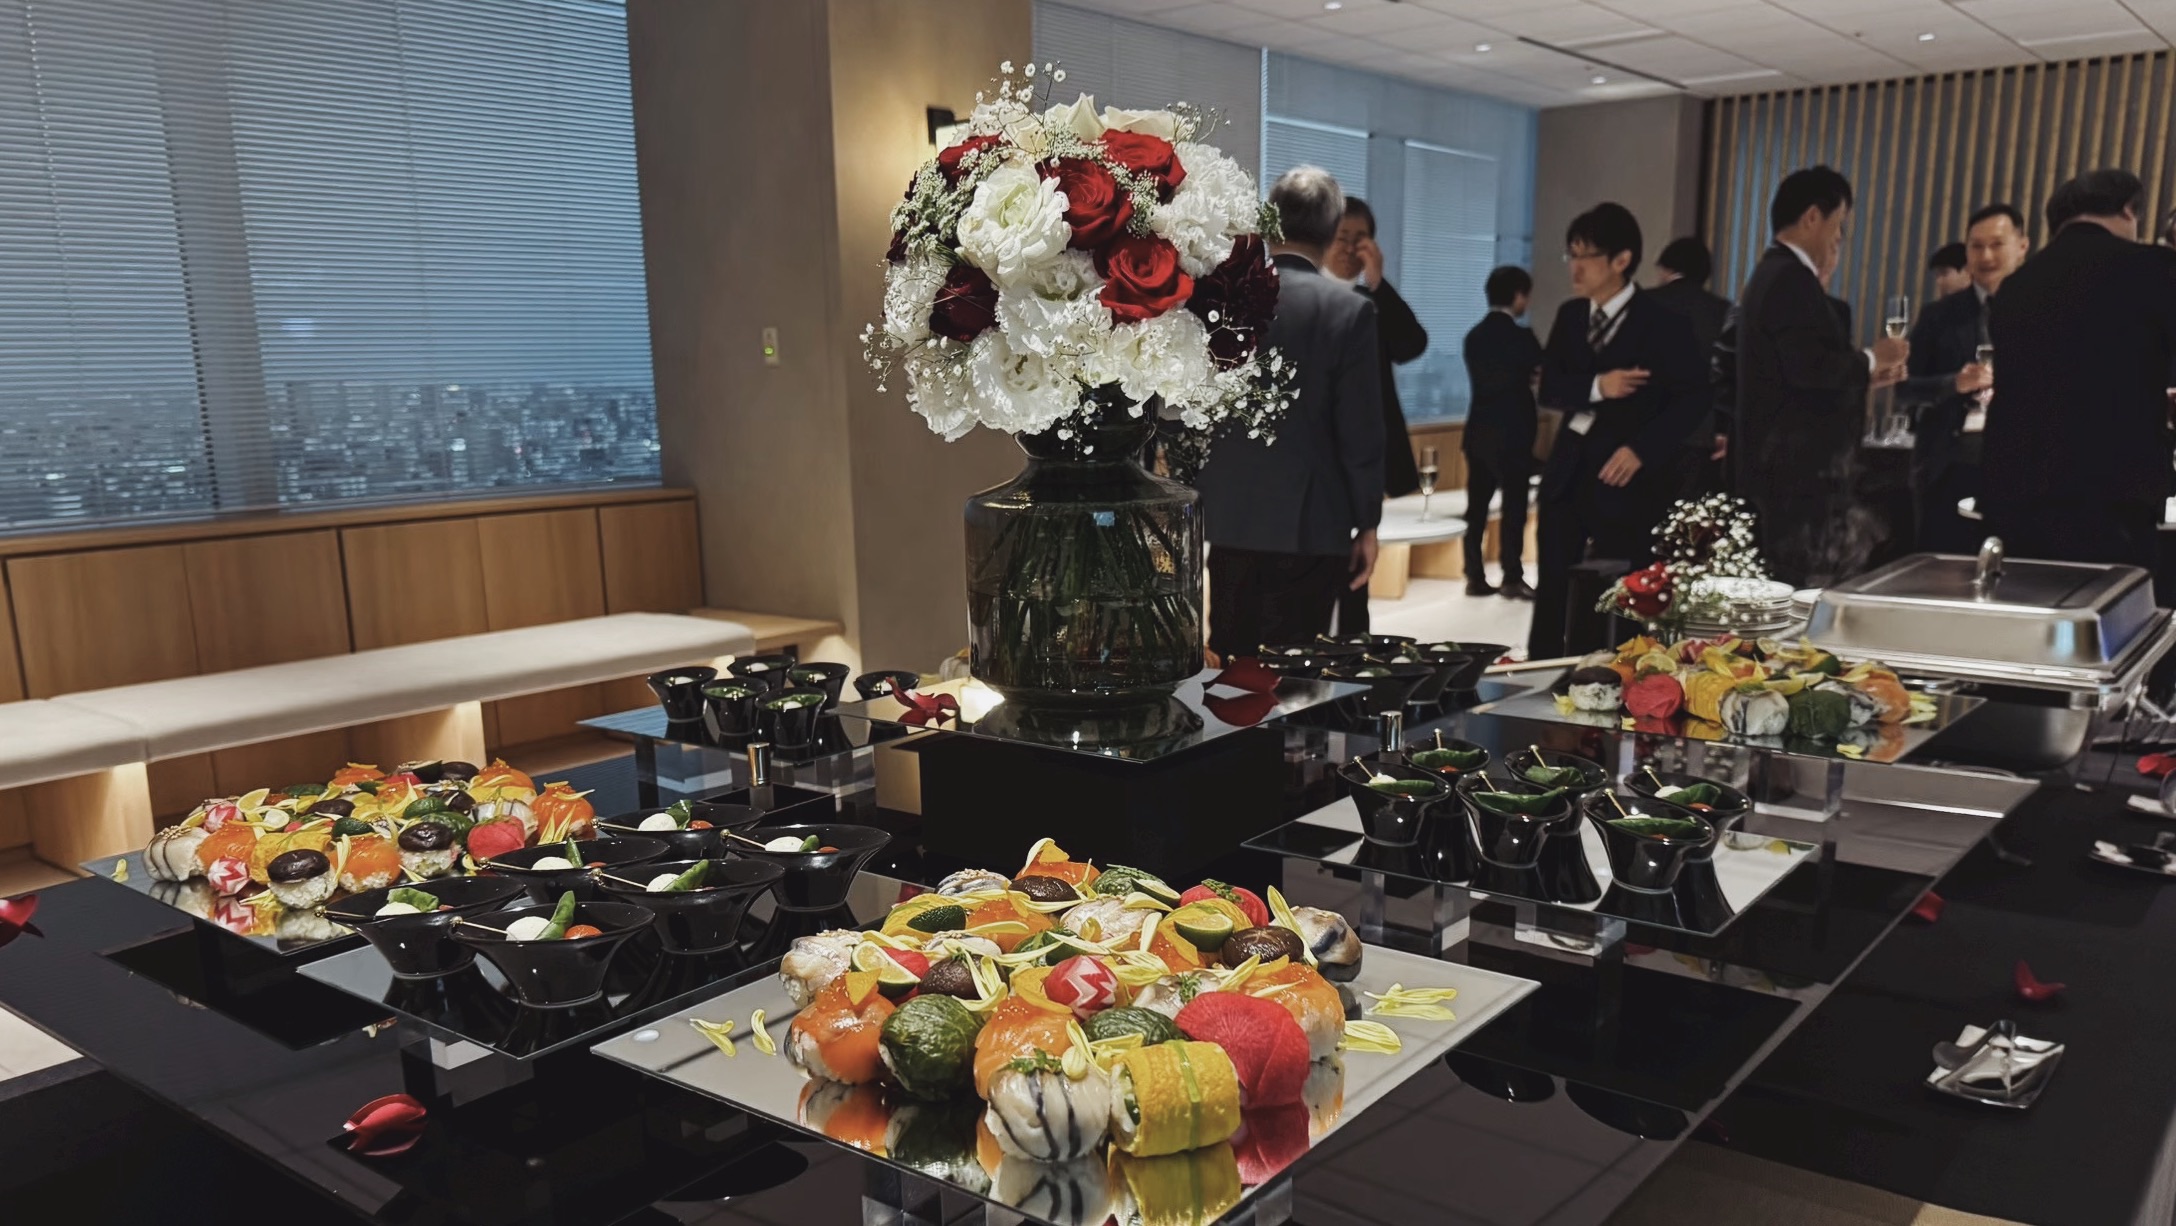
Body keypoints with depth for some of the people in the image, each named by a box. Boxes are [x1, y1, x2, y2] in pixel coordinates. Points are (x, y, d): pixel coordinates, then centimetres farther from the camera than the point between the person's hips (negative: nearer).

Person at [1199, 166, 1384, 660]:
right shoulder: (1349, 309, -10)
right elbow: (1360, 434, -9)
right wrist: (1366, 523, 2)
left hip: (1227, 518, 3)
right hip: (1309, 524, -3)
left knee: (1229, 662, 13)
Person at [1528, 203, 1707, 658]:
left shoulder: (1663, 325, -7)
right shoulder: (1569, 316, 9)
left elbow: (1693, 398, -9)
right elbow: (1549, 388, 3)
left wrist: (1642, 449, -18)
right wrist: (1596, 386, -16)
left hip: (1624, 475, -5)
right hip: (1567, 470, 5)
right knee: (1552, 591, 7)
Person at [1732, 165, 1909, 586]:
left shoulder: (1775, 274, 19)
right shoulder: (1791, 279, -14)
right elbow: (1809, 368, -25)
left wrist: (1864, 374, 17)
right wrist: (1870, 359, -9)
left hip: (1787, 466, 11)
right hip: (1798, 469, -11)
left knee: (1789, 588, 12)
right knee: (1809, 588, -7)